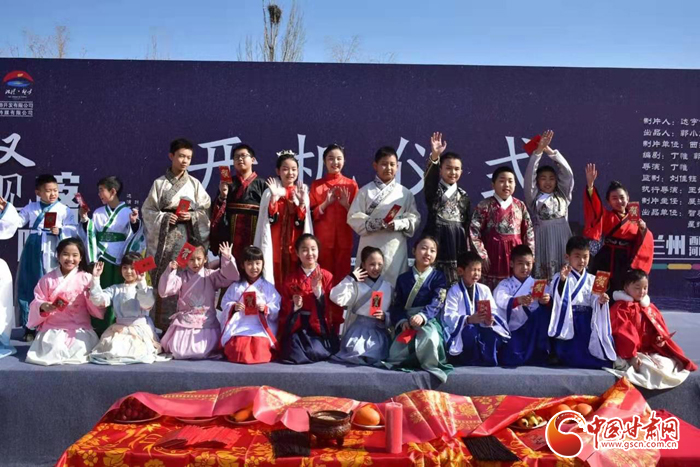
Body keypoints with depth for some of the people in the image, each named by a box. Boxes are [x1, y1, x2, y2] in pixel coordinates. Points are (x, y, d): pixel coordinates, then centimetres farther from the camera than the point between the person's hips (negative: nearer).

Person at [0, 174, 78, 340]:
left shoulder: (64, 210, -2)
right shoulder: (31, 208, 7)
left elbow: (73, 230, -5)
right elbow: (17, 221, 8)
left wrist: (60, 231, -21)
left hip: (51, 252, -3)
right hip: (32, 251, 3)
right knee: (27, 288, 5)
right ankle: (29, 326, 16)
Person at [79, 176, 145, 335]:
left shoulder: (128, 212, -2)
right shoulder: (98, 213, 10)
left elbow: (134, 235, -6)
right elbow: (90, 235, 8)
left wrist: (134, 222, -24)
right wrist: (84, 220, -5)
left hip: (120, 260, -3)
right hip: (101, 260, 3)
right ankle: (99, 329, 12)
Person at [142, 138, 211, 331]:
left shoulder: (194, 183, 8)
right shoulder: (159, 183, 6)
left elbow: (206, 209, 8)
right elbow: (148, 210, 4)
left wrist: (192, 216, -9)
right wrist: (164, 217, -11)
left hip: (187, 235, 0)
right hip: (165, 235, 0)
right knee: (163, 277, -2)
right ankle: (162, 322, 5)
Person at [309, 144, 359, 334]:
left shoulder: (351, 184, 7)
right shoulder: (317, 185, 7)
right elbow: (310, 214, 3)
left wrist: (347, 205, -11)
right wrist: (326, 203, -11)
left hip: (344, 240, 0)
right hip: (322, 240, 0)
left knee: (341, 280, 0)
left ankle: (337, 322, 10)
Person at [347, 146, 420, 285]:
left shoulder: (405, 193, 8)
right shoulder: (365, 191, 2)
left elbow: (414, 218, 5)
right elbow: (353, 217, -2)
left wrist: (399, 224, -14)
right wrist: (374, 223, -16)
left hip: (395, 249, 1)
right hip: (370, 247, -1)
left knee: (394, 284, 3)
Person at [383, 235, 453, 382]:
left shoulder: (438, 277, 6)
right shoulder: (403, 278, 15)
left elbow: (436, 303, -9)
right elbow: (397, 305, 8)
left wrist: (422, 316, -30)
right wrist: (402, 321, -14)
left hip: (429, 321, -2)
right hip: (407, 323, 3)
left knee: (430, 338, -40)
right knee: (395, 354, -24)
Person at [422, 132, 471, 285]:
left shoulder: (464, 196, 11)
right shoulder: (433, 191, 2)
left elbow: (467, 226, 12)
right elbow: (429, 177, -22)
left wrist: (468, 252, 9)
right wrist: (434, 156, -40)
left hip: (457, 246, 3)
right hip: (436, 242, -3)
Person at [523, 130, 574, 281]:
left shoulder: (563, 195, 13)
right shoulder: (534, 198, 7)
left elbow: (567, 173, 5)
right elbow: (529, 175, -3)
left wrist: (550, 151, -4)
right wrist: (539, 150, -12)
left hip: (561, 238, 2)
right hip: (542, 238, -2)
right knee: (541, 278, -5)